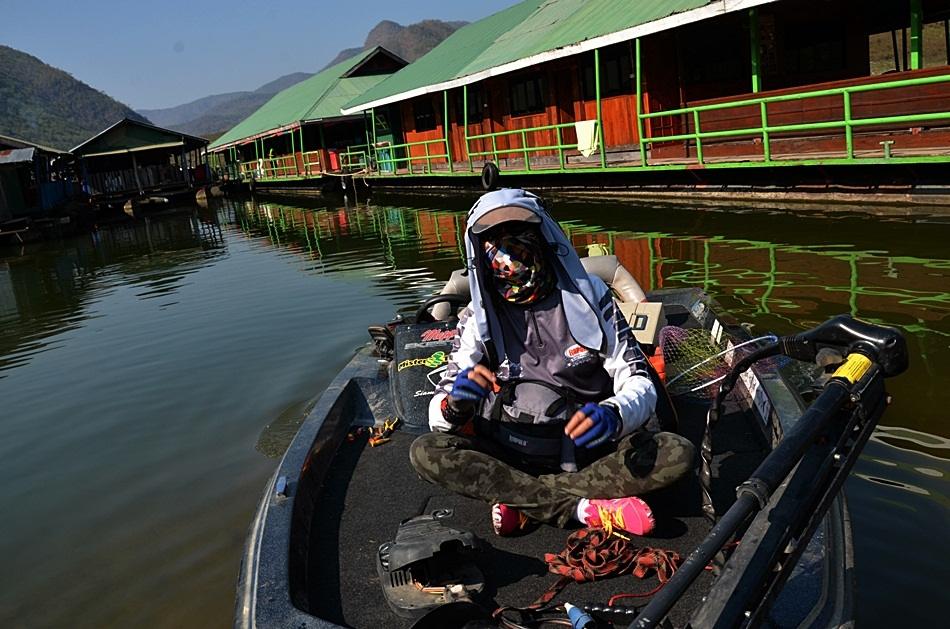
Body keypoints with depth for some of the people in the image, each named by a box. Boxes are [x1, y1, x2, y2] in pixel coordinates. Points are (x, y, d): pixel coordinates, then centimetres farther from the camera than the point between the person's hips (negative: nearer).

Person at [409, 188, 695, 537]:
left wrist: (613, 414, -32)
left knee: (678, 453, -24)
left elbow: (638, 383, -8)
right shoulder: (478, 318, -2)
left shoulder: (589, 296, -4)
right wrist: (455, 405, -31)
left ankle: (519, 501, -19)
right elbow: (439, 416, -5)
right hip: (508, 456, 0)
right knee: (425, 452, -25)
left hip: (588, 453, 0)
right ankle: (585, 508, -24)